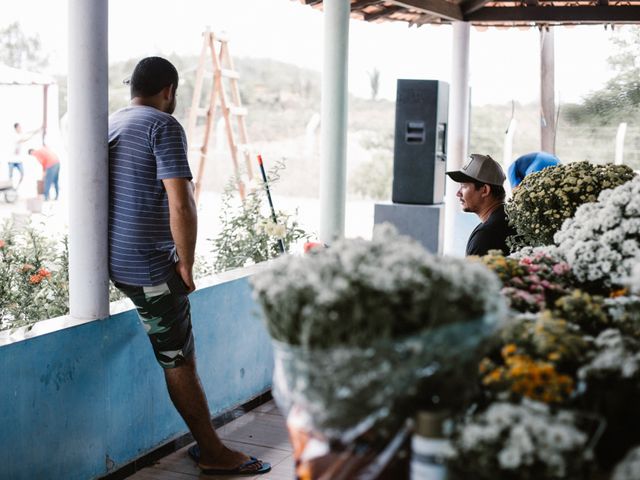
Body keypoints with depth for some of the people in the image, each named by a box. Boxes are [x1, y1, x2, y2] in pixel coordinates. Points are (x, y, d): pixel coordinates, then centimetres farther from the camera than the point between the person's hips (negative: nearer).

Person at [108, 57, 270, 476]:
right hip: (151, 265, -9)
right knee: (180, 362, 0)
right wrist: (186, 266, -12)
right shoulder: (164, 126, -13)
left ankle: (206, 443, 22)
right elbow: (181, 205, -23)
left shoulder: (109, 124, 13)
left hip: (115, 259, 9)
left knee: (177, 356, 16)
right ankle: (213, 453, 10)